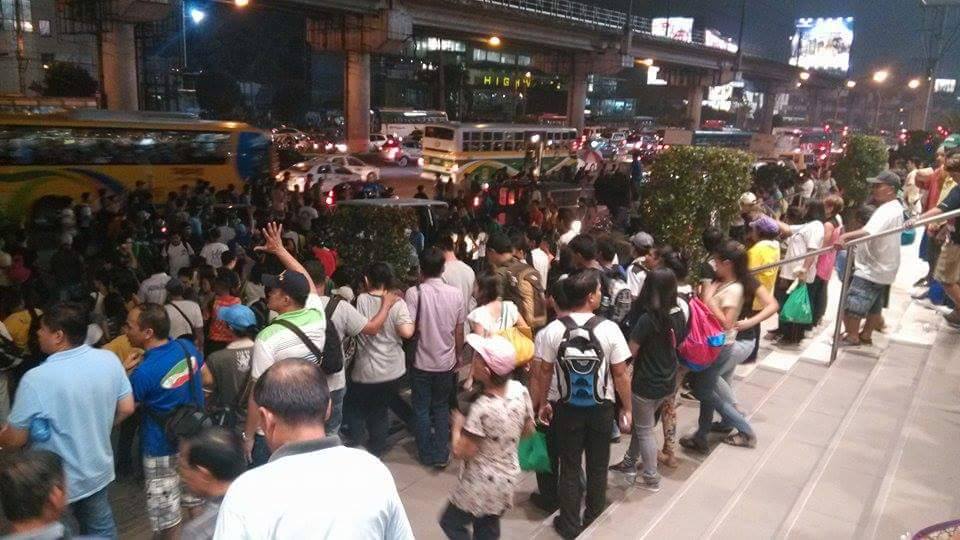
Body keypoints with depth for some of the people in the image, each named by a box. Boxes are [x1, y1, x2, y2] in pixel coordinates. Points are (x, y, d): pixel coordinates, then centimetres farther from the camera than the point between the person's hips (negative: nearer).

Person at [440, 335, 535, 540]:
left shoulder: (482, 408, -32)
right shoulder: (520, 390, -12)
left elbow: (461, 452, -23)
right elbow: (528, 430, 4)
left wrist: (457, 423, -8)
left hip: (482, 484, -7)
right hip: (507, 478, 7)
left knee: (451, 523, 18)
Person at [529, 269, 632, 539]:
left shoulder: (553, 330, -12)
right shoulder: (609, 329, -16)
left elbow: (544, 371, -4)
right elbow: (620, 375, -11)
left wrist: (542, 403, 10)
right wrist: (627, 409, 2)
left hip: (568, 408, 1)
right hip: (602, 408, 0)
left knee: (570, 469, 15)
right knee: (597, 468, 18)